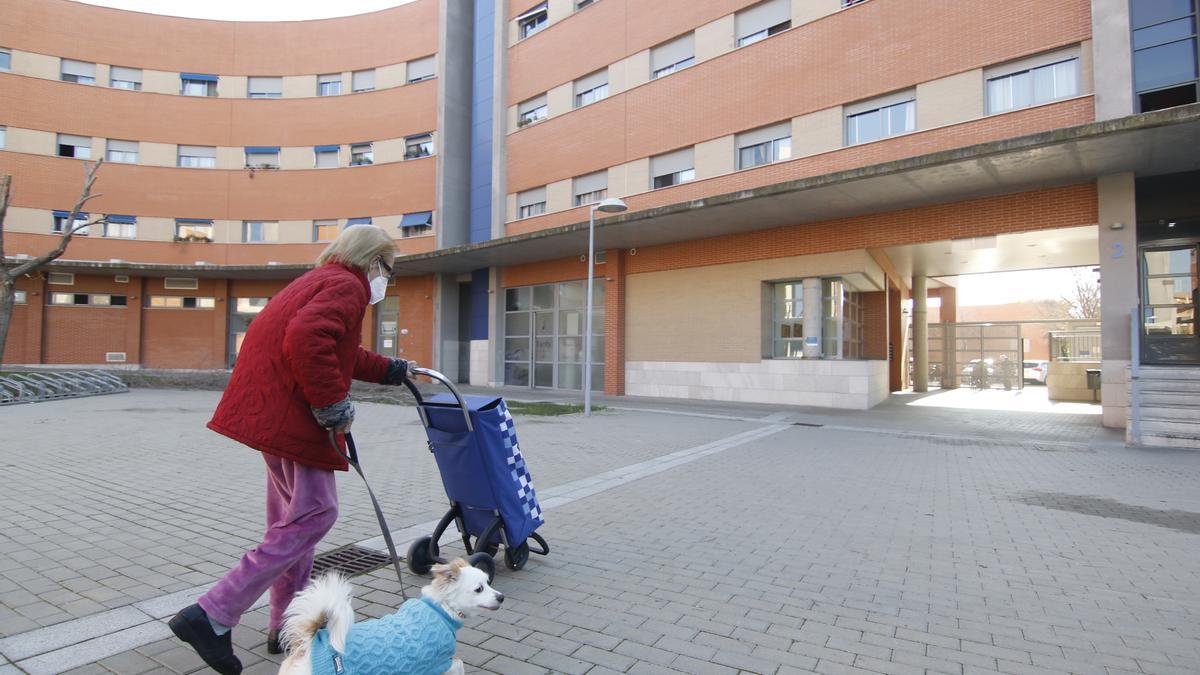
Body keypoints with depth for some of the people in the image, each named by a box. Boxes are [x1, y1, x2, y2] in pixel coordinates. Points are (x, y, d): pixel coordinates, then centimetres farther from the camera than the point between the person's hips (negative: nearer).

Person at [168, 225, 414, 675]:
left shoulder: (319, 281, 23)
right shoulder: (347, 286, -10)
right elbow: (308, 339, -29)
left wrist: (392, 370, 37)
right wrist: (334, 406, -22)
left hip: (274, 409, 11)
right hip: (292, 414, -11)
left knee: (294, 516, 17)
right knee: (314, 514, -5)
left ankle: (287, 625, 28)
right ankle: (211, 616, -3)